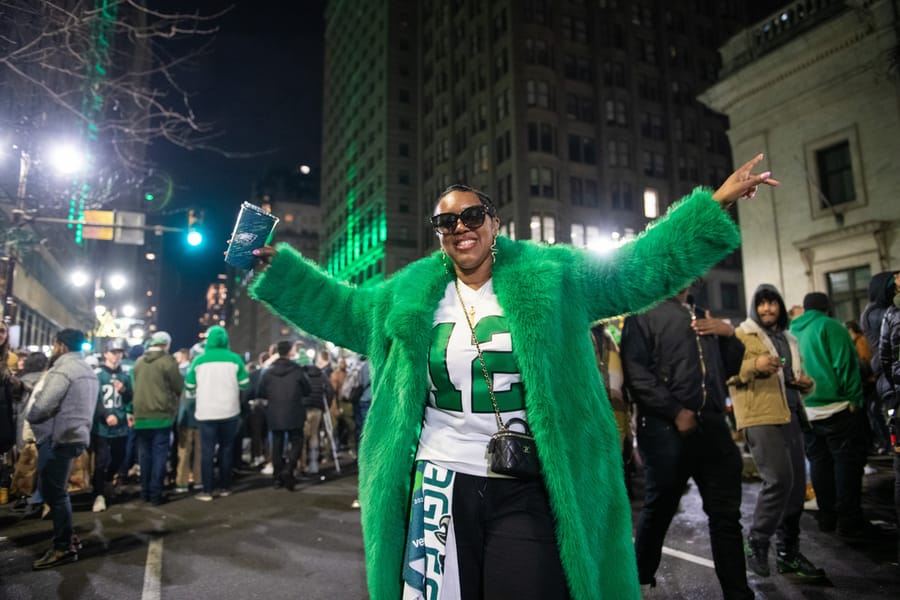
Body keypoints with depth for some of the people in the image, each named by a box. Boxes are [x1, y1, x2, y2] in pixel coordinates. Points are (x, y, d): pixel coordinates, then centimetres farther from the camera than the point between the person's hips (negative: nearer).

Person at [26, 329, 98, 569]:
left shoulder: (63, 369, -15)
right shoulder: (88, 371, 17)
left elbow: (42, 406, -19)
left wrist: (28, 418, 0)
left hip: (58, 438, -10)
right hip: (76, 435, 10)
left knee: (54, 492, -3)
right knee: (56, 490, 18)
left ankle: (63, 547, 3)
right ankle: (67, 536, 25)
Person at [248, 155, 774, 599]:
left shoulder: (548, 276, 0)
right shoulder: (410, 294, 6)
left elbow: (639, 269, 2)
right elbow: (340, 310, 15)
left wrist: (717, 203, -1)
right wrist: (275, 263, 12)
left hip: (530, 490, -1)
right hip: (441, 483, 2)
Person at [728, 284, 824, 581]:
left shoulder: (789, 339, 23)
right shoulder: (743, 334, 3)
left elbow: (798, 374, 30)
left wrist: (806, 382, 8)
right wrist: (754, 364, -23)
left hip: (791, 417, 7)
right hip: (760, 417, -7)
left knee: (797, 485, 7)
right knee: (779, 479, -18)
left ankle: (788, 553, 20)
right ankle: (756, 544, -2)